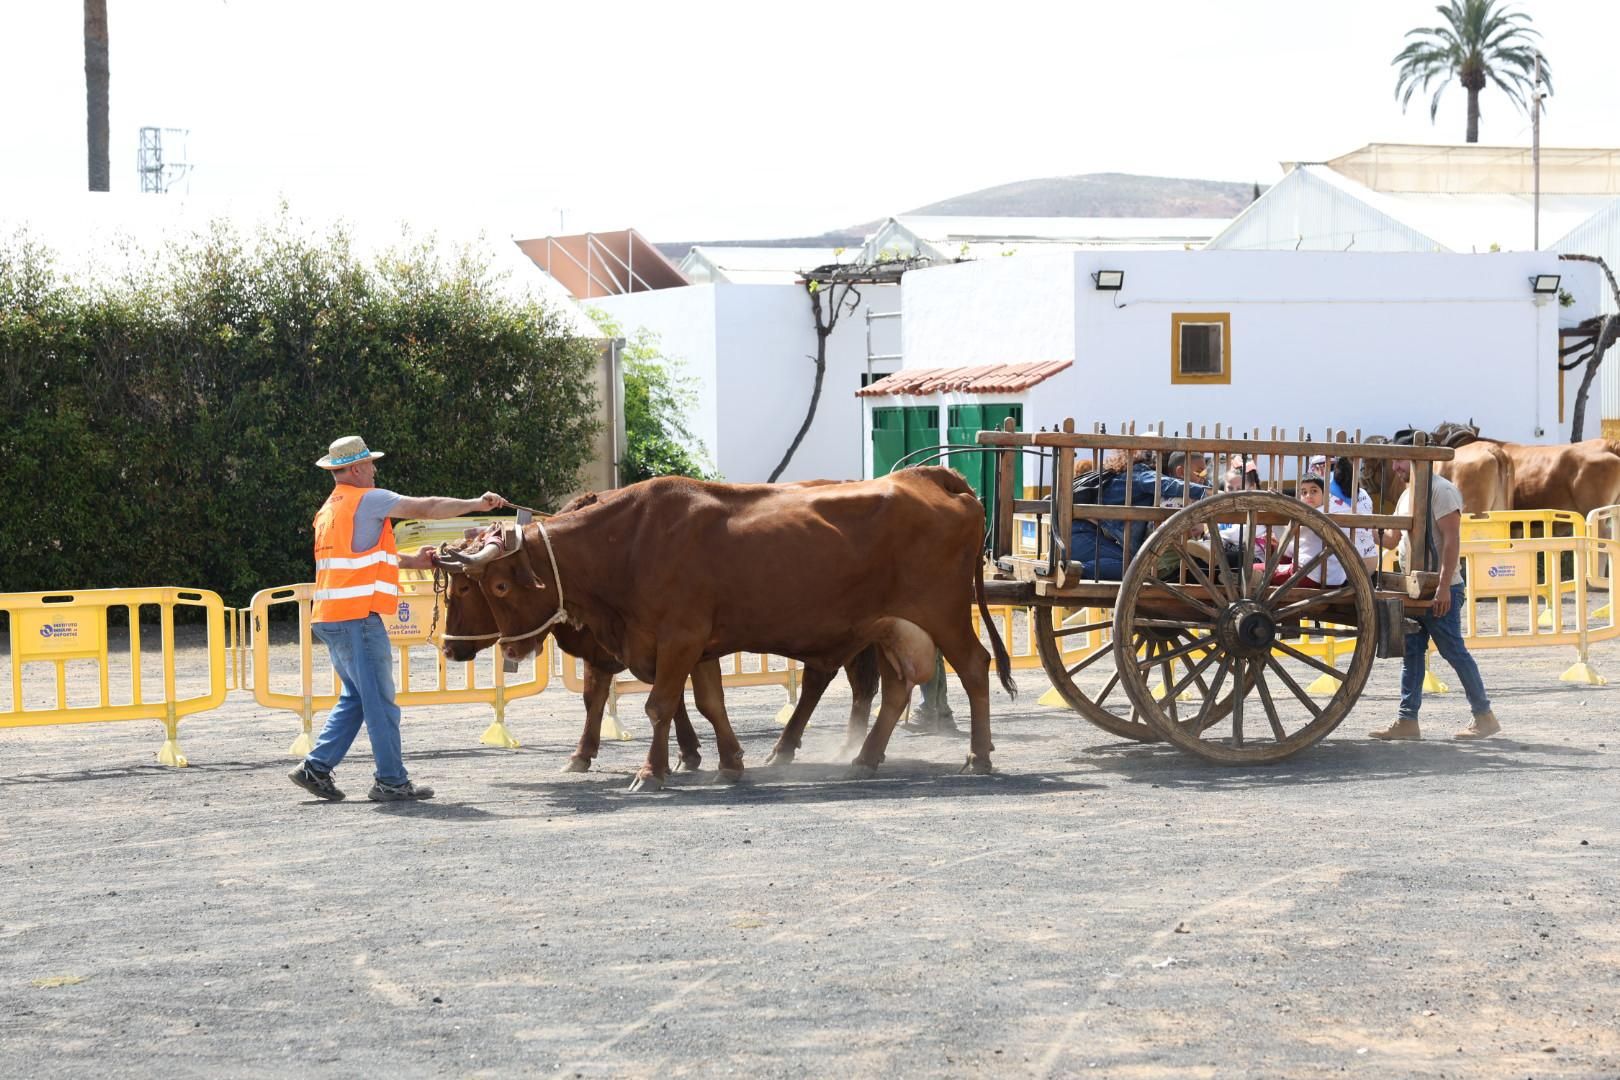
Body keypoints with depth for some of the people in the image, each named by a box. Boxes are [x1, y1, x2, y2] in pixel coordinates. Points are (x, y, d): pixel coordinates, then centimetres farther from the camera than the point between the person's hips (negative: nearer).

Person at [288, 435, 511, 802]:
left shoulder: (330, 509, 20)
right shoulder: (367, 499, -8)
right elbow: (427, 508, -6)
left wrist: (411, 561, 25)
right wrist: (476, 504, 3)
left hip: (330, 618, 9)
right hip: (358, 616, -9)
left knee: (356, 697, 17)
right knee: (379, 700, -4)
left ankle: (316, 767, 12)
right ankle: (391, 781, -1)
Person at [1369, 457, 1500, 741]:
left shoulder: (1441, 490, -13)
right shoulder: (1407, 496, 16)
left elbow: (1452, 540, -18)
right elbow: (1392, 539, 20)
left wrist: (1444, 587, -23)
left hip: (1440, 590, -9)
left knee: (1454, 651, -4)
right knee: (1412, 653, 6)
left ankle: (1484, 716, 5)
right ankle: (1407, 720, 7)